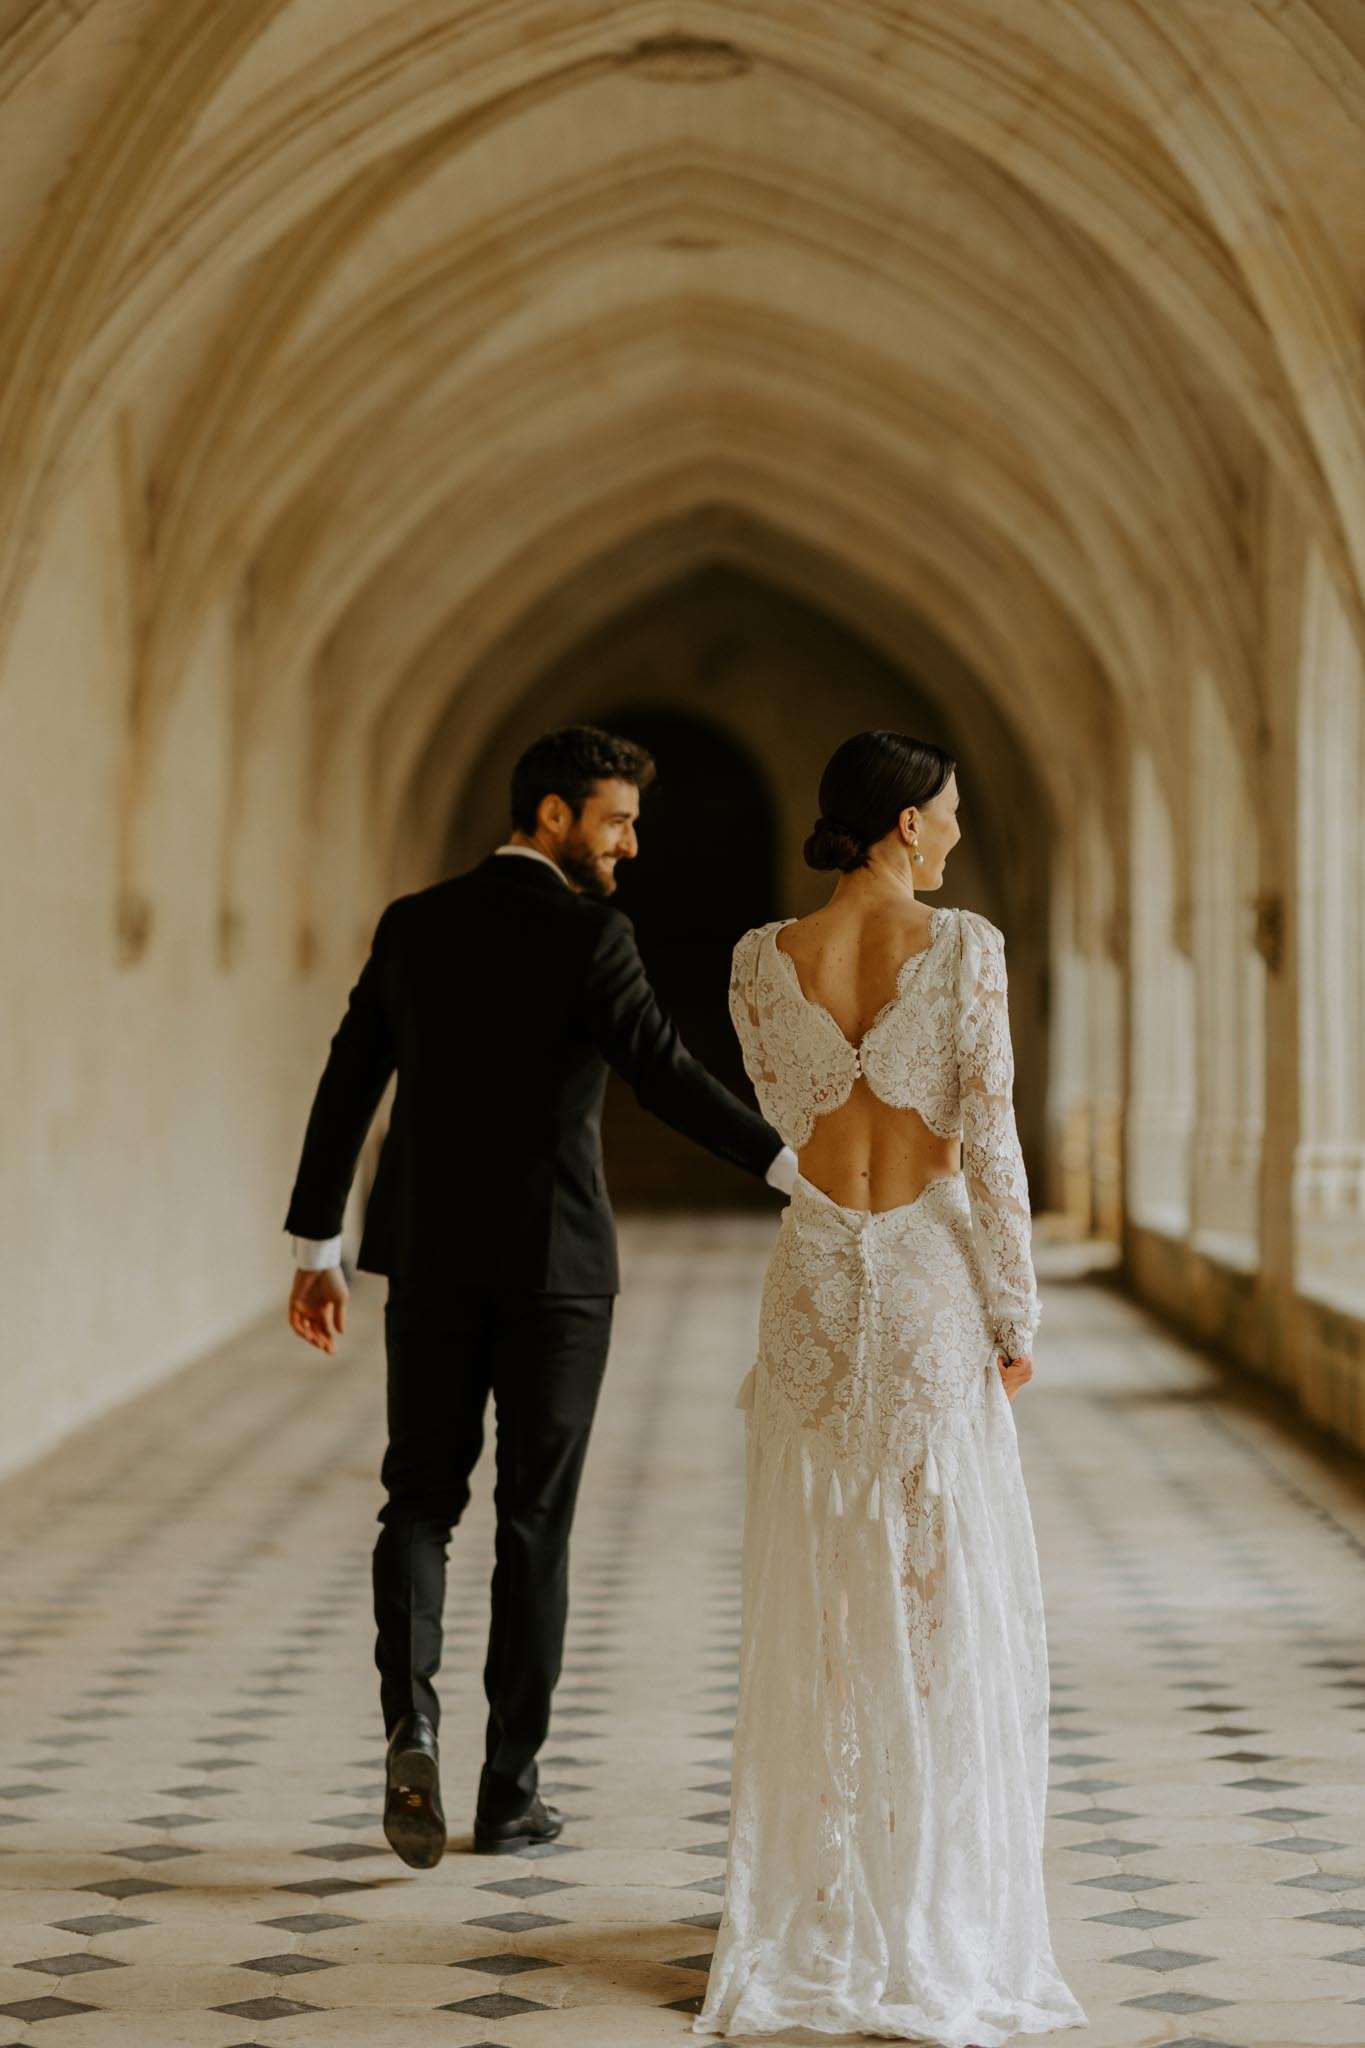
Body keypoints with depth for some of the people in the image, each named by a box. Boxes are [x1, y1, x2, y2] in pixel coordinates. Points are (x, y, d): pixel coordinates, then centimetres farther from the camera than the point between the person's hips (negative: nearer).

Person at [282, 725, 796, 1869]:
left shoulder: (415, 925, 7)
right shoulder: (588, 933, -9)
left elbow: (346, 1088, 8)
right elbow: (664, 1074, -23)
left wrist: (318, 1250, 14)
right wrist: (791, 1167, -26)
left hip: (431, 1261, 4)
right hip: (554, 1263, -4)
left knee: (422, 1500, 12)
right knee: (535, 1521, 7)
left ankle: (413, 1724, -13)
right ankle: (510, 1790, 11)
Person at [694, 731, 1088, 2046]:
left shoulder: (762, 959, 0)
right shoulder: (964, 947, -11)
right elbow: (989, 1144, -10)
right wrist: (1017, 1314, -3)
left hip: (816, 1280, 3)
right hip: (932, 1274, -3)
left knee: (815, 1601, 11)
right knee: (946, 1599, 6)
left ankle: (817, 1900, 16)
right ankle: (939, 1903, 10)